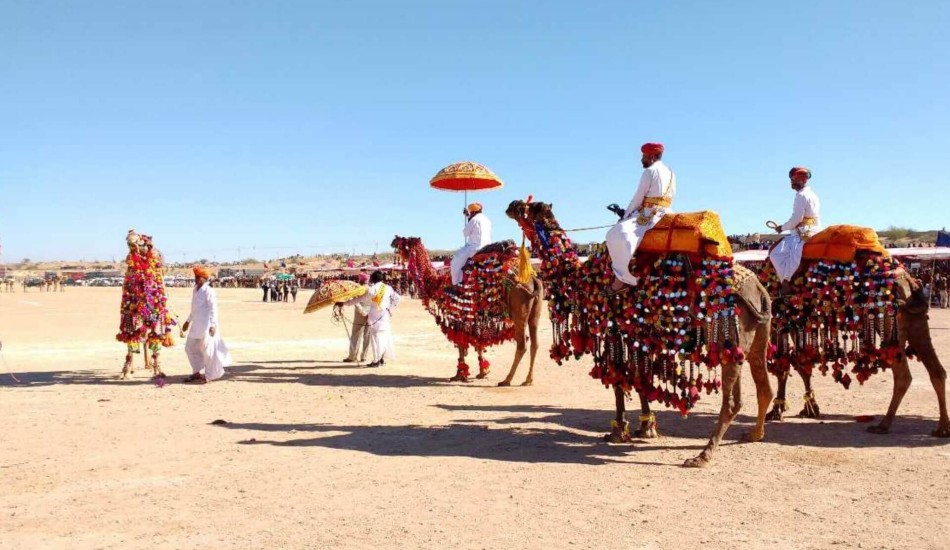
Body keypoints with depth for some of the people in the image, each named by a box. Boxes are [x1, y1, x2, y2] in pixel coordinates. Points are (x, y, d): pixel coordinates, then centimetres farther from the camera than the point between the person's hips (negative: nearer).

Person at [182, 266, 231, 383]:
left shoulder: (208, 291, -14)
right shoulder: (195, 290, 12)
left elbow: (213, 309, -18)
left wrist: (213, 325, -24)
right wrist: (188, 321, 28)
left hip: (206, 325, -9)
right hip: (196, 324, 9)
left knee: (207, 349, -1)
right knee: (190, 347, 14)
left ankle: (209, 375, 10)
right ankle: (196, 373, 25)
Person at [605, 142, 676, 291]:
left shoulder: (649, 172, -8)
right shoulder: (671, 173, 18)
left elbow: (638, 198, -8)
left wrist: (625, 215, 3)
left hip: (648, 215, -10)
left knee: (617, 233, -24)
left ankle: (622, 277, -32)